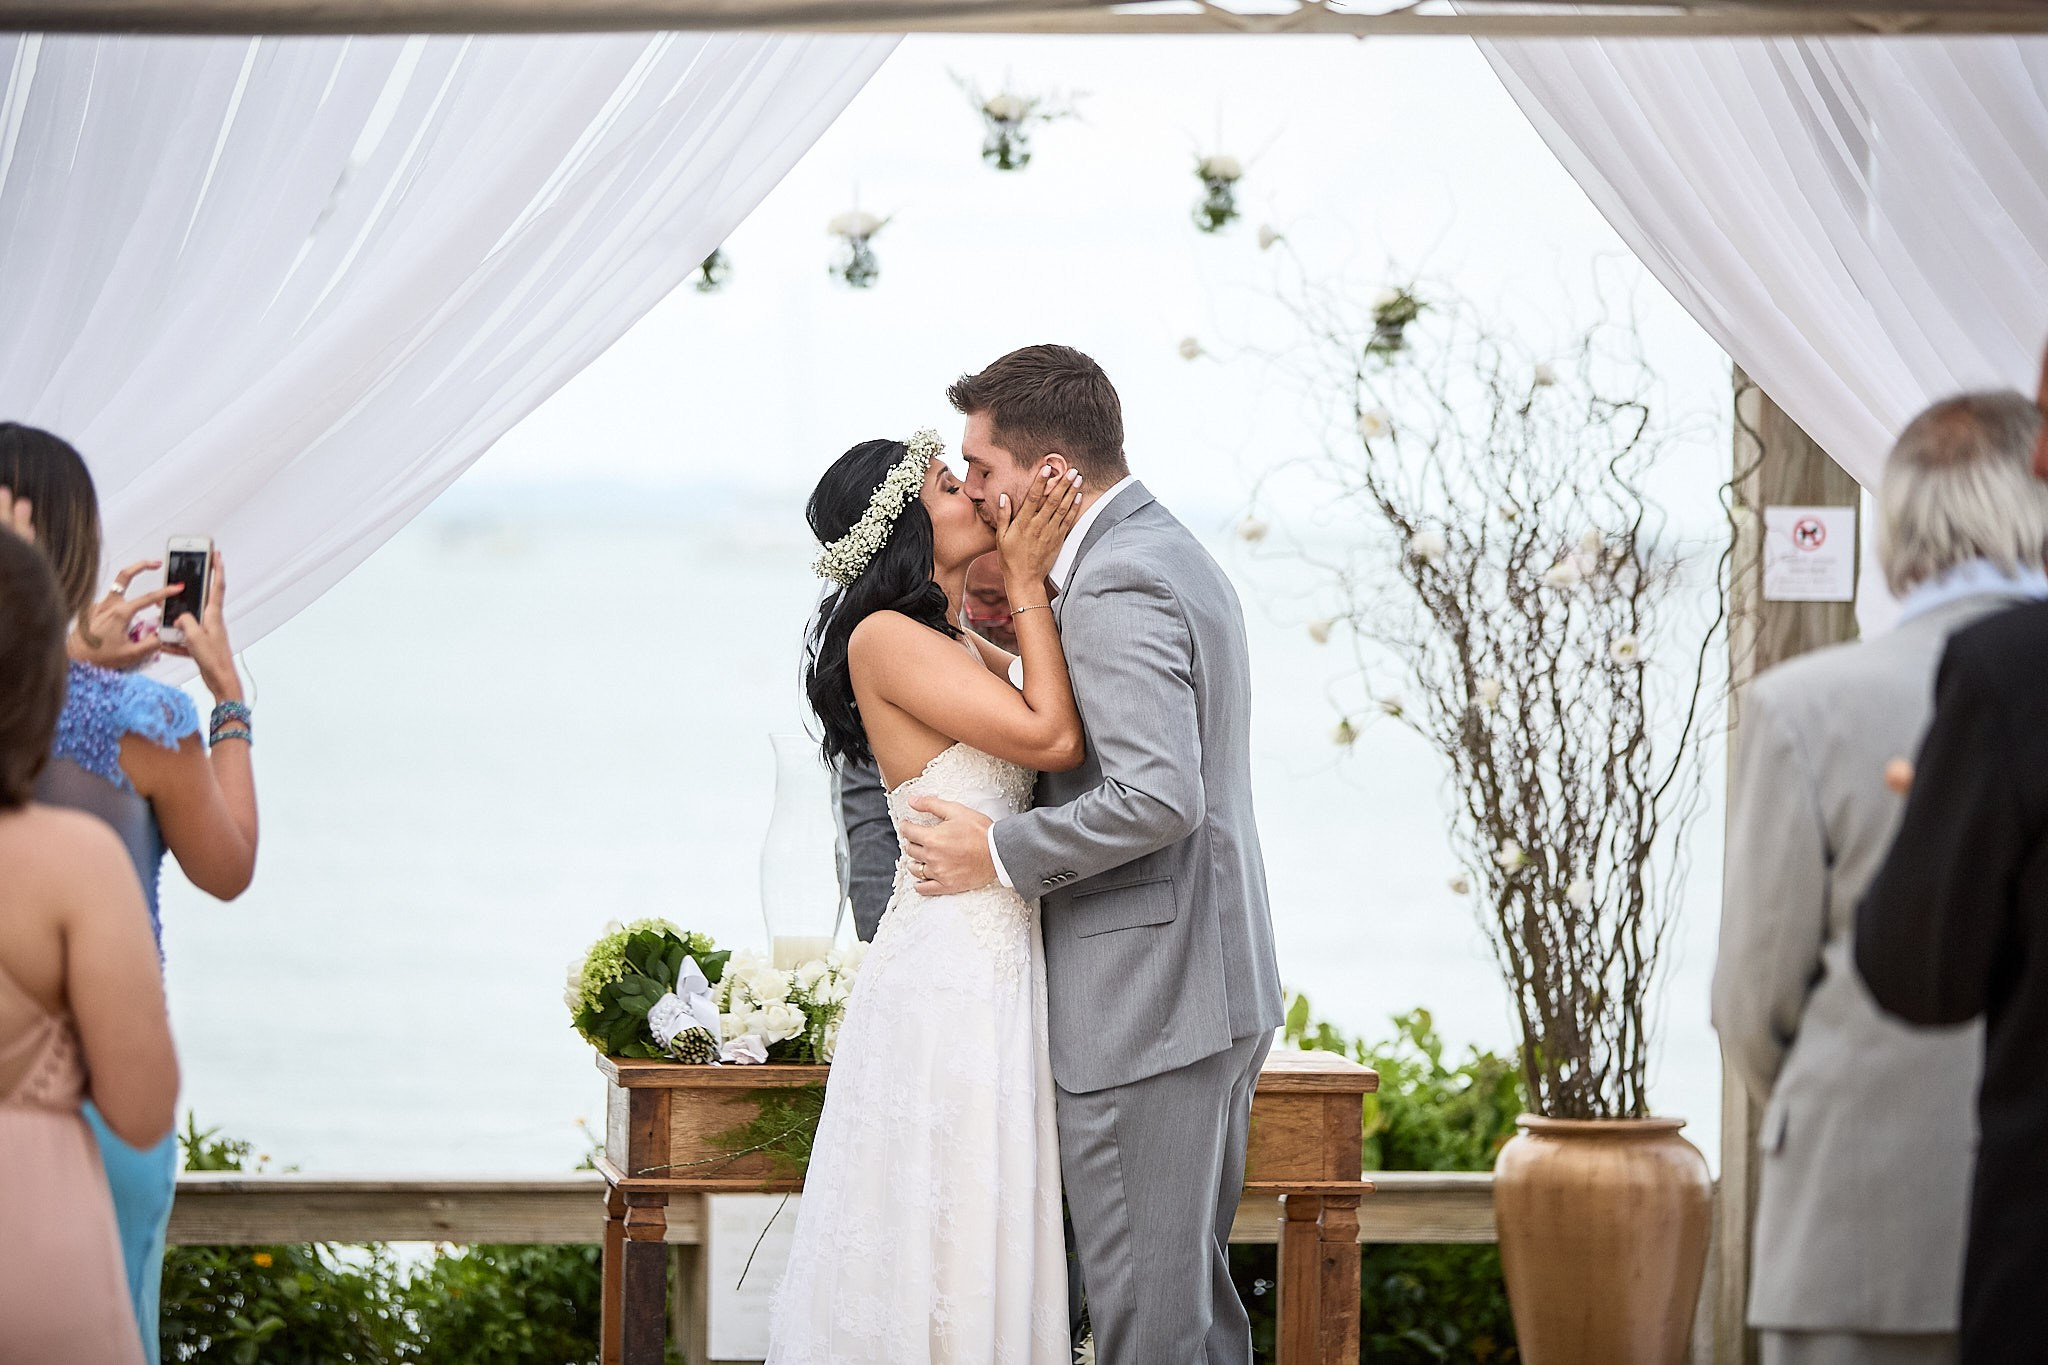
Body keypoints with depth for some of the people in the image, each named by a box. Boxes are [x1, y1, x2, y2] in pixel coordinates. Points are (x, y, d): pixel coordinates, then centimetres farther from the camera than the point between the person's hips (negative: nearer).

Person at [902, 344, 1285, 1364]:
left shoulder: (1117, 586, -18)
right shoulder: (1174, 555, 15)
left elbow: (1157, 798, -27)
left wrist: (999, 852, -15)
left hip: (1144, 1011, -11)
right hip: (1217, 988, 11)